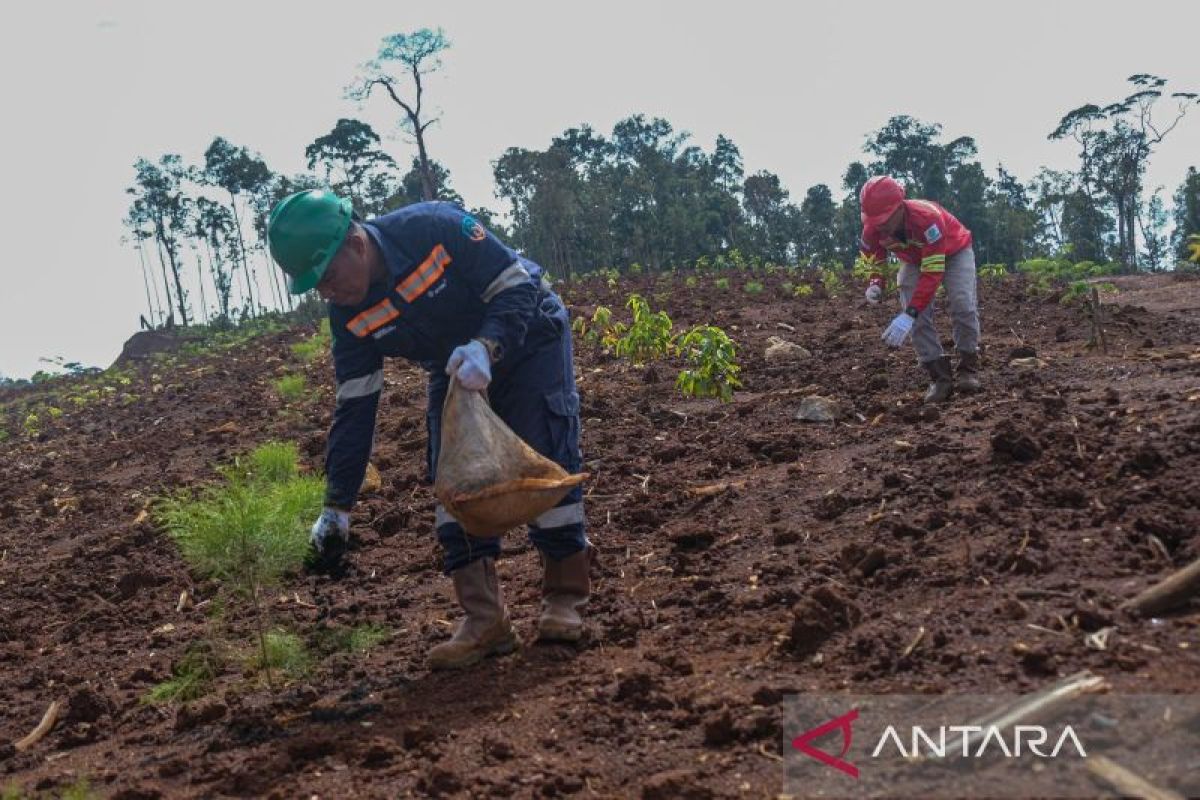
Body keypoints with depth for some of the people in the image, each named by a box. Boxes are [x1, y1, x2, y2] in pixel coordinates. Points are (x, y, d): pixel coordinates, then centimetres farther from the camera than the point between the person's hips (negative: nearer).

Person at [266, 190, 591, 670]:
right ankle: (484, 618, -5)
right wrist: (336, 508, -10)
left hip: (529, 338, -5)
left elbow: (517, 289, -26)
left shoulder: (437, 229, -33)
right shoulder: (349, 316, -15)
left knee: (547, 461, -13)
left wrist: (485, 347, -45)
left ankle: (565, 597, 0)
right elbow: (354, 409, -9)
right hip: (455, 368, 5)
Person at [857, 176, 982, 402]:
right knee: (917, 316, -14)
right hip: (914, 259, 4)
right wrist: (875, 283, -33)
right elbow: (870, 256, -8)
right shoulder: (873, 228, -28)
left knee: (962, 305, -23)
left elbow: (933, 271, -47)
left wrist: (910, 314, -52)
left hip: (953, 251, -4)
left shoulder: (926, 218, -46)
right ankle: (940, 377, -8)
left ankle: (968, 369, -6)